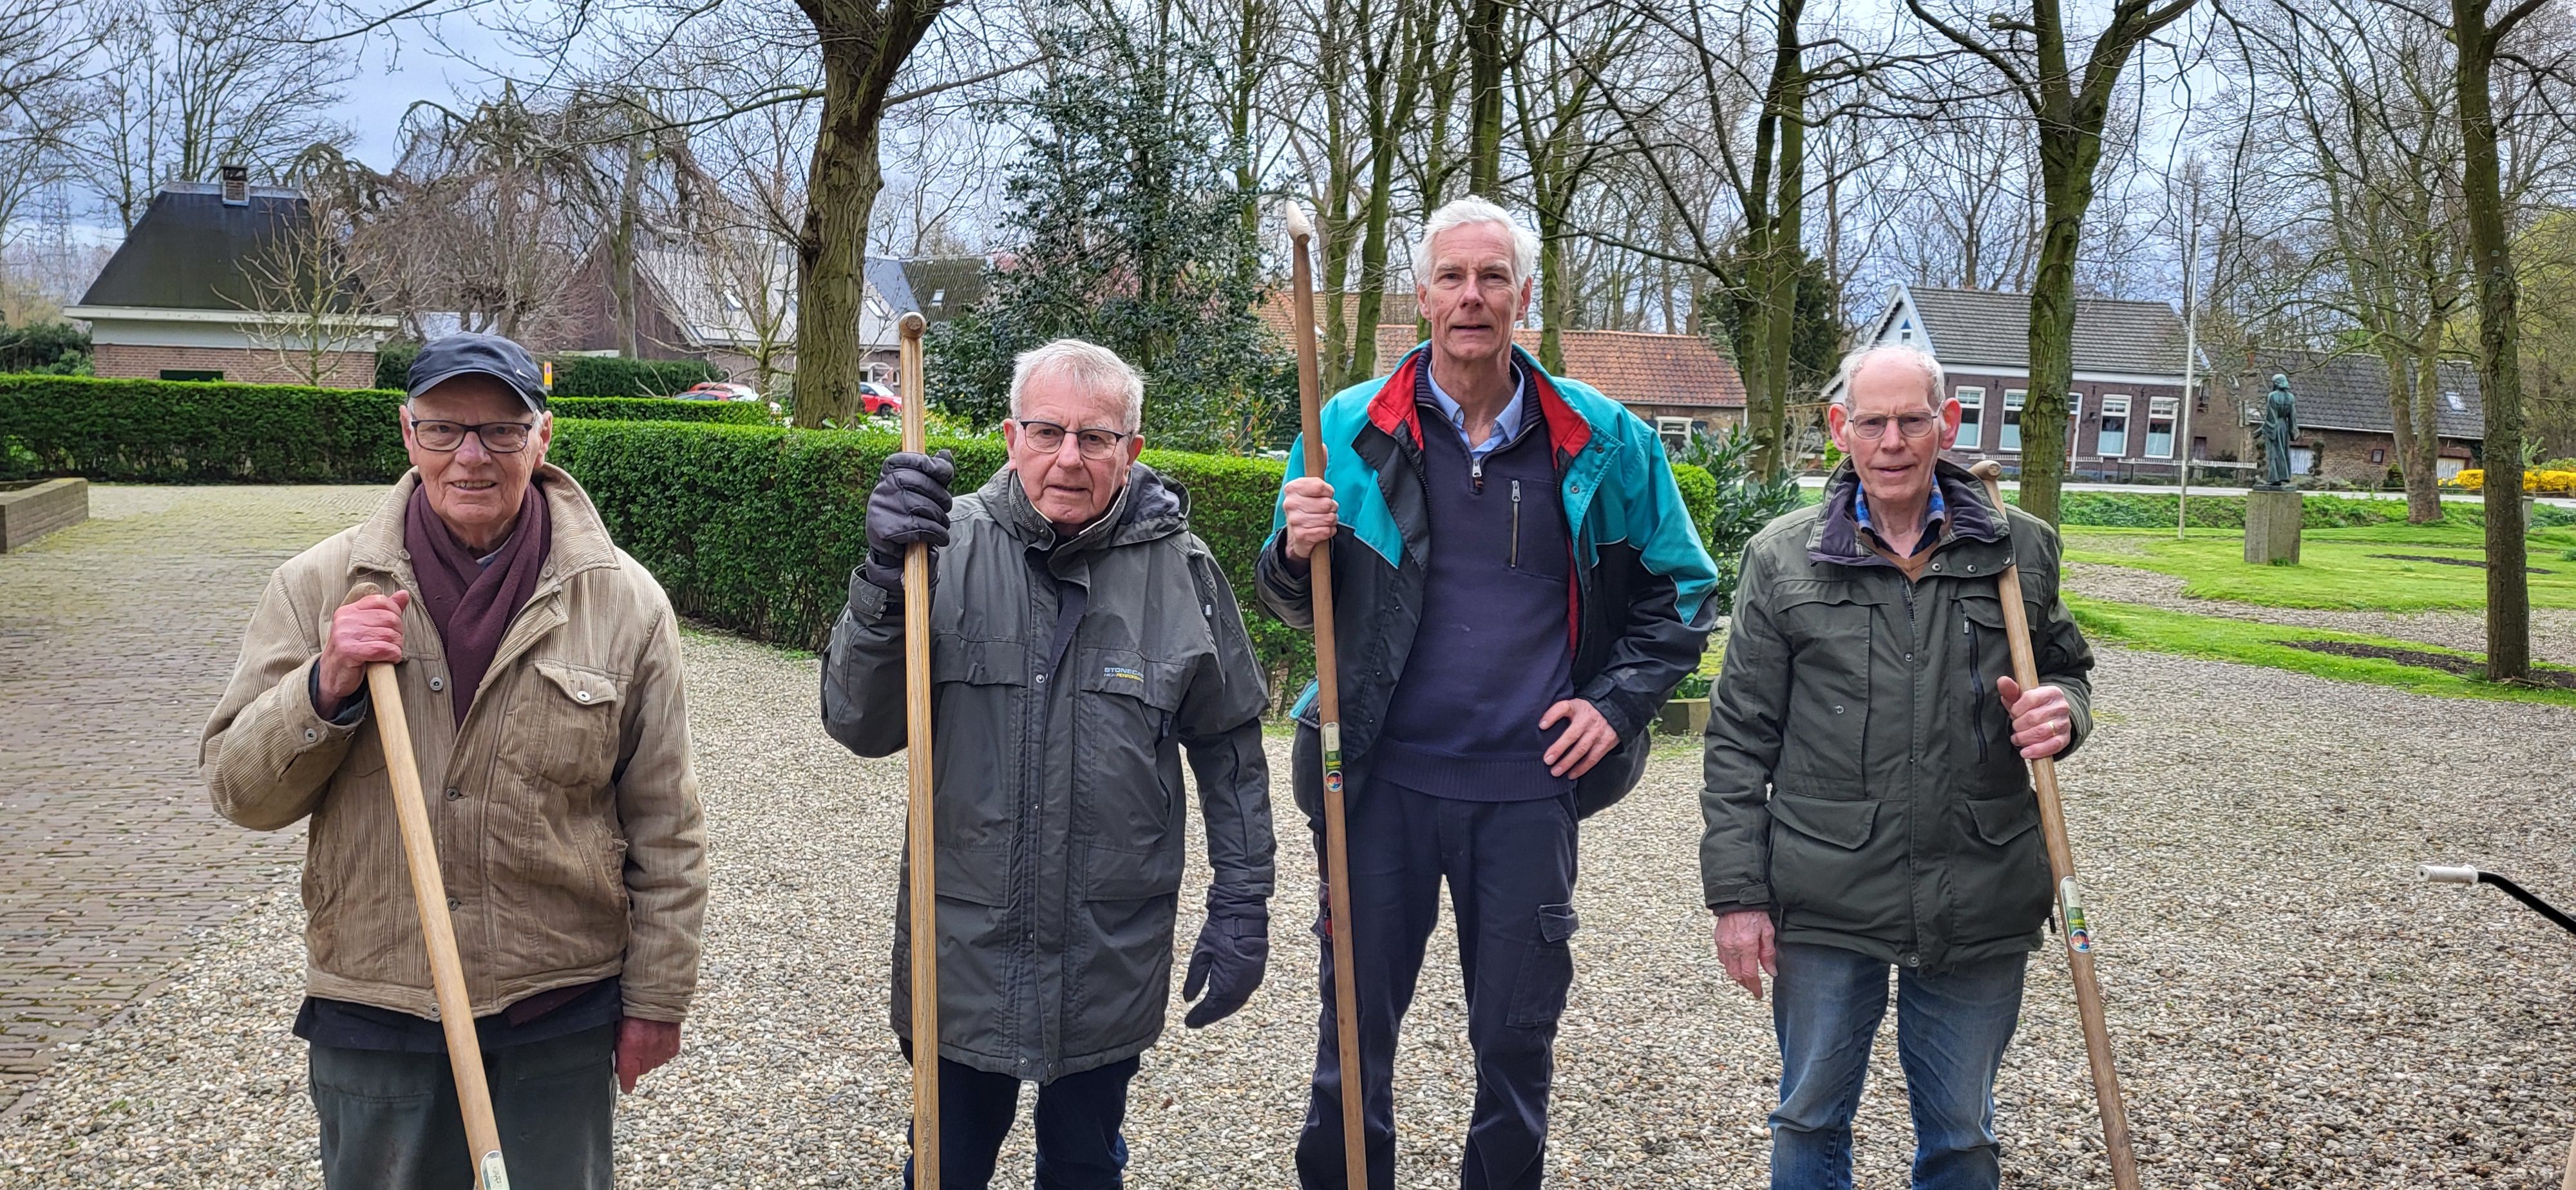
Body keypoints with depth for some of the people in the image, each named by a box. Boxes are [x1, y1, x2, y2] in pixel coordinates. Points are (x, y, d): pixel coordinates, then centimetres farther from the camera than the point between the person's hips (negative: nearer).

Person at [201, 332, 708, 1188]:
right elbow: (239, 792, -1)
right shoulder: (321, 586, -1)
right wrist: (326, 689, -18)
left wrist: (656, 1000, 2)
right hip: (371, 1013, 1)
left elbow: (665, 831, 0)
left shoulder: (623, 601, -4)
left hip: (563, 1016, -1)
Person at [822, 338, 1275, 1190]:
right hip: (963, 951, 0)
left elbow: (1230, 749, 3)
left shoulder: (1180, 570, -6)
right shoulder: (950, 546, -8)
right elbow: (861, 727, -12)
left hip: (1114, 958, 0)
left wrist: (1242, 904, 2)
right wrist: (887, 580, -27)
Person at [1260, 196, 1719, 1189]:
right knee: (1355, 1030, 8)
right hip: (1385, 779, 0)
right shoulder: (1351, 429, 1)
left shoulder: (1602, 442, 2)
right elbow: (1297, 607, 8)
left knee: (1517, 1040, 12)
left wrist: (1617, 704, 0)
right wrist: (1296, 553, -14)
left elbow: (1679, 589, 13)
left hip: (1531, 783, 0)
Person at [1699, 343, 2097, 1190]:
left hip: (1980, 903, 1)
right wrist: (1737, 894, -4)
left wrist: (2061, 710, -9)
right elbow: (1740, 738, 1)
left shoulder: (2020, 548, 3)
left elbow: (2068, 674, 17)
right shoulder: (1782, 557, -1)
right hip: (1825, 904, -1)